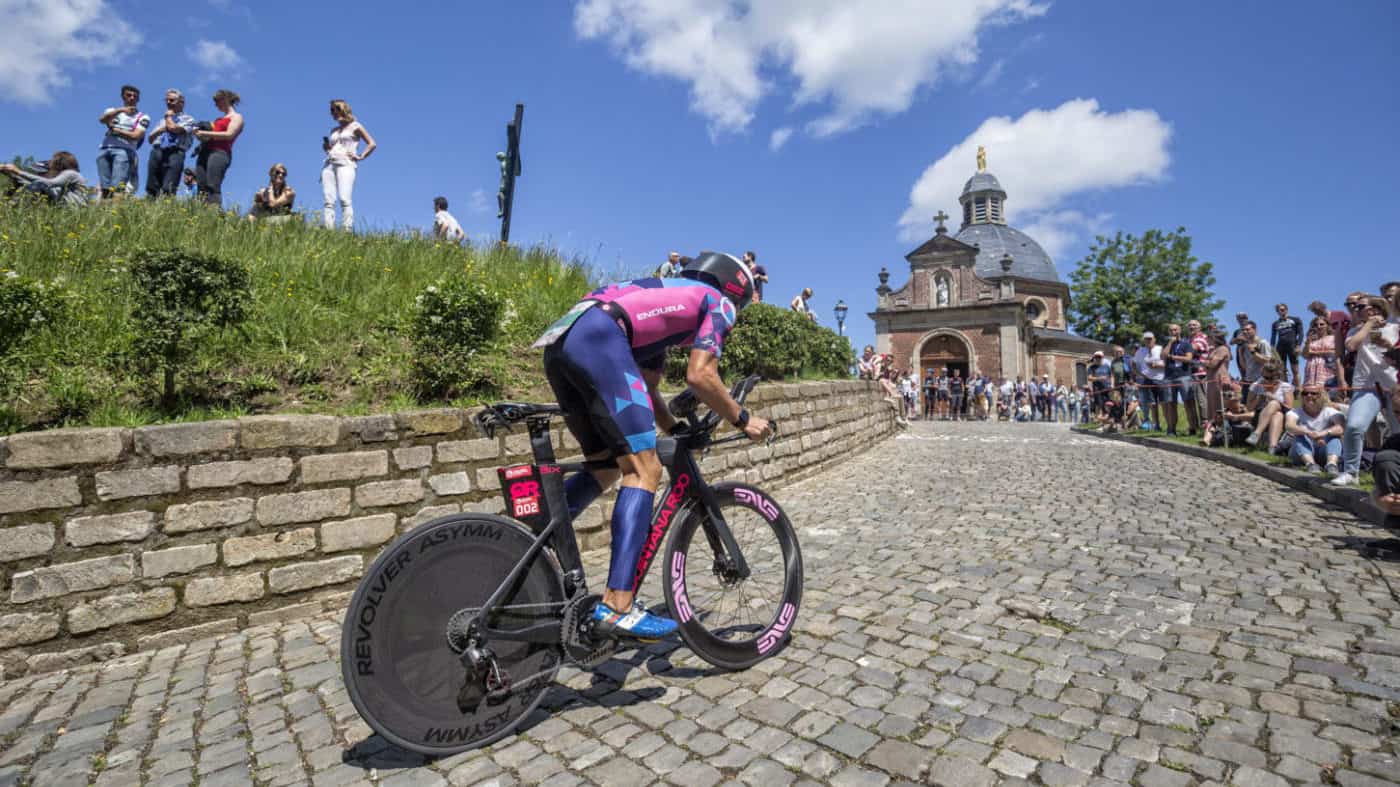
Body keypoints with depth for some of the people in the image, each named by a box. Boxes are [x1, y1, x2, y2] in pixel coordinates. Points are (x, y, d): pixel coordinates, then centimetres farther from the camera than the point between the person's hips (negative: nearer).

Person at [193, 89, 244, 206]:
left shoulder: (236, 117, 9)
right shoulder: (220, 118, 31)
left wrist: (206, 133, -6)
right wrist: (201, 134, 10)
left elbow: (229, 134, -6)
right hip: (205, 152, 7)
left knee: (213, 187, -22)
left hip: (219, 152, -7)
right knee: (202, 187, -8)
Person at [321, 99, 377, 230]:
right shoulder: (334, 130, 28)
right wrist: (326, 147, 12)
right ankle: (328, 231, -17)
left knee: (344, 199, -22)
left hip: (345, 164, -6)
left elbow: (372, 144, 4)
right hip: (329, 165, 6)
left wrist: (360, 157, -3)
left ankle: (348, 231, -29)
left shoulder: (354, 126, 12)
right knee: (328, 201, -9)